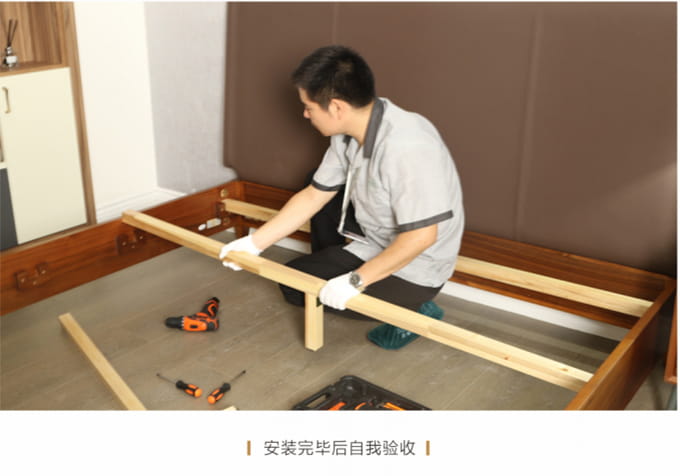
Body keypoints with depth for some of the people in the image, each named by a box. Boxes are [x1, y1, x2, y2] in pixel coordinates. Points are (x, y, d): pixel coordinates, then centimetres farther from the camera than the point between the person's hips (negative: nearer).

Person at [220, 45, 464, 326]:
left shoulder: (406, 148, -34)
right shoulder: (349, 134, -6)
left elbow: (421, 237, -33)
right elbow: (312, 197, 3)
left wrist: (355, 281, -26)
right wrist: (254, 244, 4)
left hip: (411, 273, -9)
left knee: (294, 286, -3)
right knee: (321, 192, 17)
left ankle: (405, 309, 1)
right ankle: (329, 265, 26)